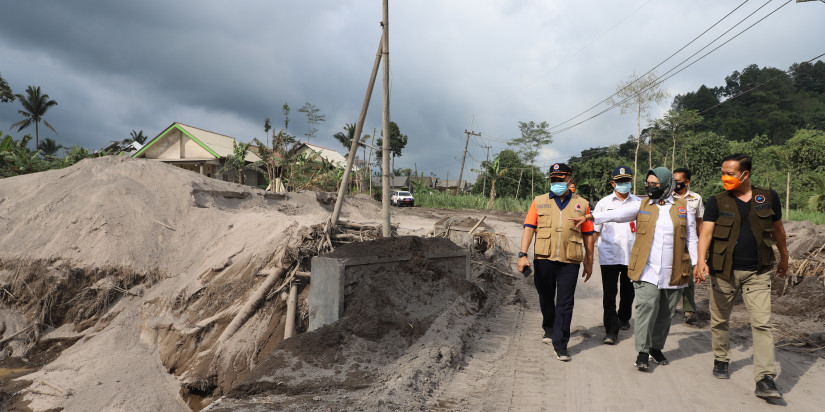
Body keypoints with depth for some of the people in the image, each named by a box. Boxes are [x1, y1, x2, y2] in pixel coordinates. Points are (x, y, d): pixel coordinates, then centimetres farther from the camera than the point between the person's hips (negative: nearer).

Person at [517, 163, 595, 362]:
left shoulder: (581, 204, 8)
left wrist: (589, 261, 11)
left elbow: (588, 235, 11)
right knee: (546, 298, 15)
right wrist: (523, 254, -11)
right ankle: (549, 328, 40)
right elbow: (529, 228, 0)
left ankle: (560, 344, 4)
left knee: (565, 303, -3)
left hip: (569, 262, -1)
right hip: (544, 259, 1)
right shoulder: (539, 202, 7)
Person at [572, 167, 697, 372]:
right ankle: (642, 352, -3)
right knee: (646, 307, -12)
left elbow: (691, 239, 10)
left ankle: (657, 347, 29)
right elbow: (616, 214, -8)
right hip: (646, 271, -1)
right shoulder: (641, 206, 6)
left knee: (665, 313, 11)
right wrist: (590, 216, -23)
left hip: (673, 274, 2)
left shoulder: (683, 208, 7)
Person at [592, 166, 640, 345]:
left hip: (632, 256, 2)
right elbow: (595, 231, 7)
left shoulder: (638, 203, 6)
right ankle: (611, 331, -2)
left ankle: (624, 318, 39)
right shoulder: (604, 203, 5)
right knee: (609, 293, -5)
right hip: (609, 256, -2)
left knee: (628, 291, 16)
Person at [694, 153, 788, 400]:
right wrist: (701, 261, -29)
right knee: (720, 321, 12)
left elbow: (777, 228, 18)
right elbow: (706, 232, -13)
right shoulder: (717, 202, -2)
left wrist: (784, 256, 28)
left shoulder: (768, 197, 3)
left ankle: (765, 380, -6)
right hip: (723, 272, 0)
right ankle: (721, 360, 33)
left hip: (757, 273, 0)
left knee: (762, 323, -7)